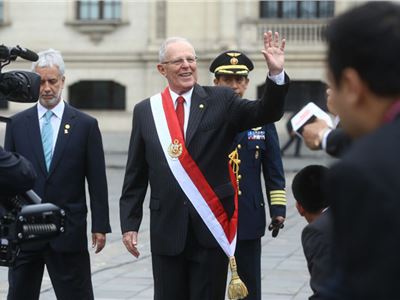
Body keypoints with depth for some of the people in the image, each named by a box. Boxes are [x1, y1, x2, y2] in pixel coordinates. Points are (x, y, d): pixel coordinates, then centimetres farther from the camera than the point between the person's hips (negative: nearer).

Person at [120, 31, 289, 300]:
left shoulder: (220, 101, 2)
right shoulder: (145, 111, 6)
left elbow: (266, 113, -12)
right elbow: (135, 175, 7)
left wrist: (276, 74, -28)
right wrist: (129, 223, 4)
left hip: (211, 227, -1)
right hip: (167, 229, 2)